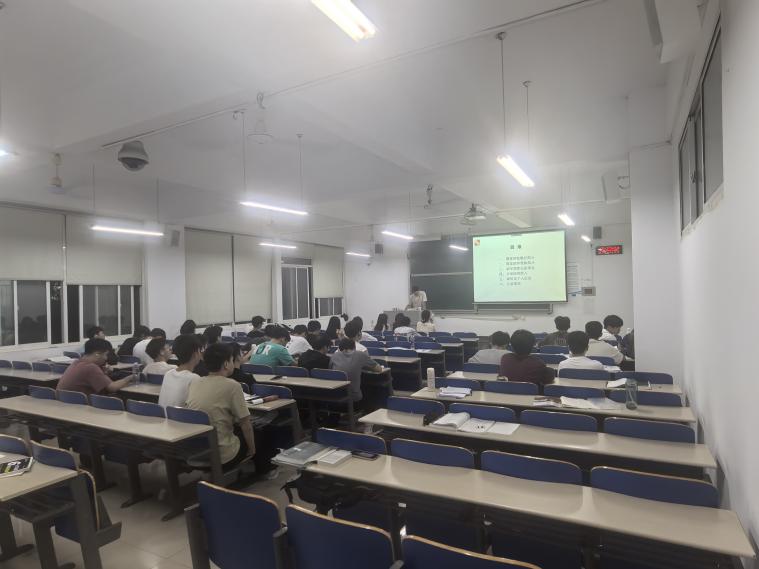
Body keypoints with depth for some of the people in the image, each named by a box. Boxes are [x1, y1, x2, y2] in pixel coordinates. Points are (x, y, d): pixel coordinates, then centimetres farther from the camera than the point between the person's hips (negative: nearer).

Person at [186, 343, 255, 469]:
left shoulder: (193, 383, 2)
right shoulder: (232, 386, -16)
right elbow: (245, 423, -9)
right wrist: (252, 449, 7)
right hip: (222, 457, -6)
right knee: (249, 429, 21)